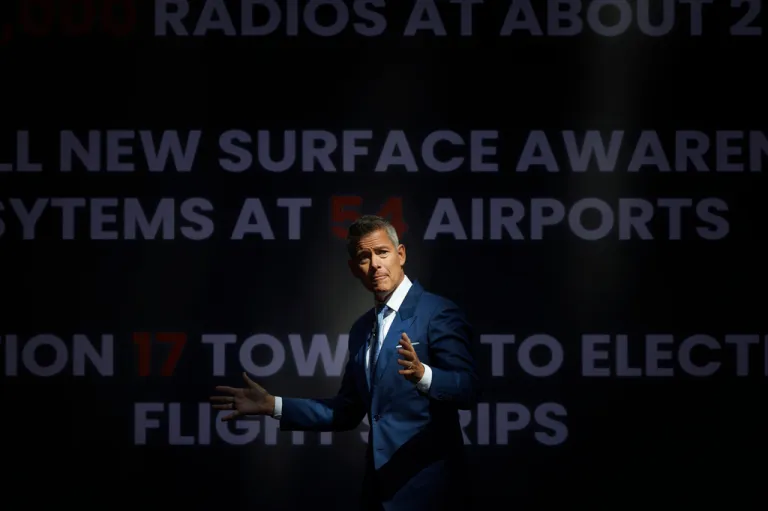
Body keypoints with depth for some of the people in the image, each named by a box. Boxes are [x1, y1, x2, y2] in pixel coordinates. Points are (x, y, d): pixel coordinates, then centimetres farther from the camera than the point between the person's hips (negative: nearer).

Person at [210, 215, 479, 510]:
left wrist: (421, 374, -36)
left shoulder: (438, 312, -8)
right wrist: (272, 405, 10)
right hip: (380, 486, 7)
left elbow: (468, 389, -18)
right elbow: (347, 412, 16)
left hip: (426, 485, -7)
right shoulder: (362, 329, 15)